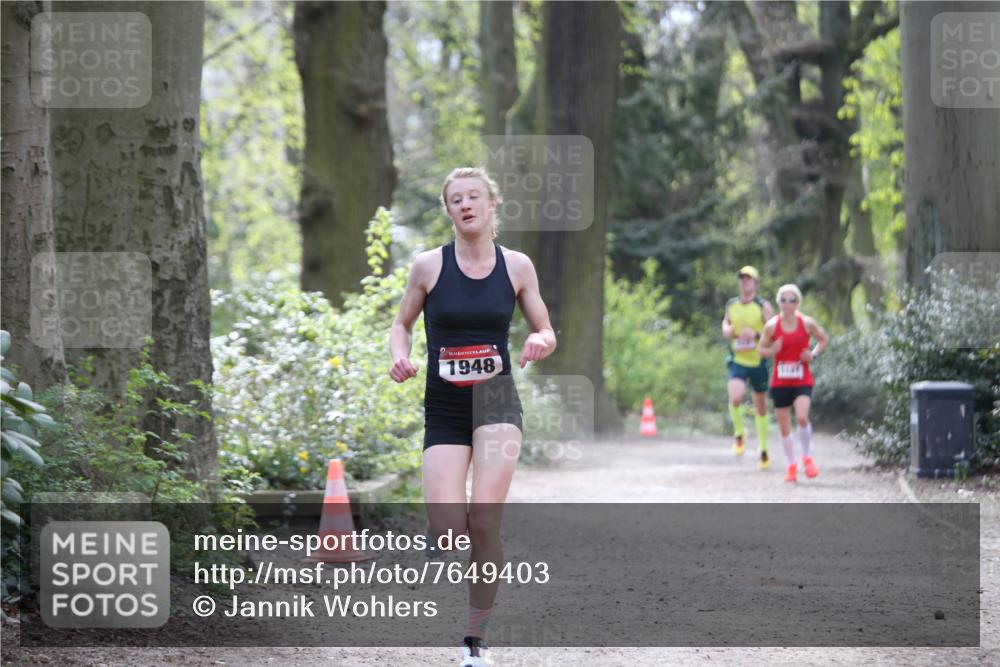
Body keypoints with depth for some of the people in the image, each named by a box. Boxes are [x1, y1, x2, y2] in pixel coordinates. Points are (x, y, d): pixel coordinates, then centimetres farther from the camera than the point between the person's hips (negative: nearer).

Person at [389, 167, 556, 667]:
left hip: (496, 404, 0)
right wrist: (400, 358, -11)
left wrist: (541, 341, -13)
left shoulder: (517, 266, 2)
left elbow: (546, 331, 10)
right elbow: (401, 325, 10)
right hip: (443, 410, 0)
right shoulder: (429, 265, -1)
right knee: (447, 531, -16)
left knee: (484, 517, -16)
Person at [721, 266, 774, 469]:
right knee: (735, 398, -24)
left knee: (760, 406, 10)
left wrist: (756, 334, -25)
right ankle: (738, 434, 1)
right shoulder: (731, 305, 7)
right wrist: (727, 331, -1)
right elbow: (725, 325, 23)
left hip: (758, 362, -1)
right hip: (738, 361, 1)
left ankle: (763, 450, 24)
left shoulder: (763, 307, -5)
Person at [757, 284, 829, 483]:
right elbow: (762, 349, 8)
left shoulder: (807, 323, -3)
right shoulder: (772, 325, -2)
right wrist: (771, 351, -15)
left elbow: (824, 339, 12)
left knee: (802, 417, -23)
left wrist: (814, 354, -6)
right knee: (784, 427, 4)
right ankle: (791, 465, 22)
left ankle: (808, 458, -1)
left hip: (802, 380, -2)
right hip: (780, 382, 2)